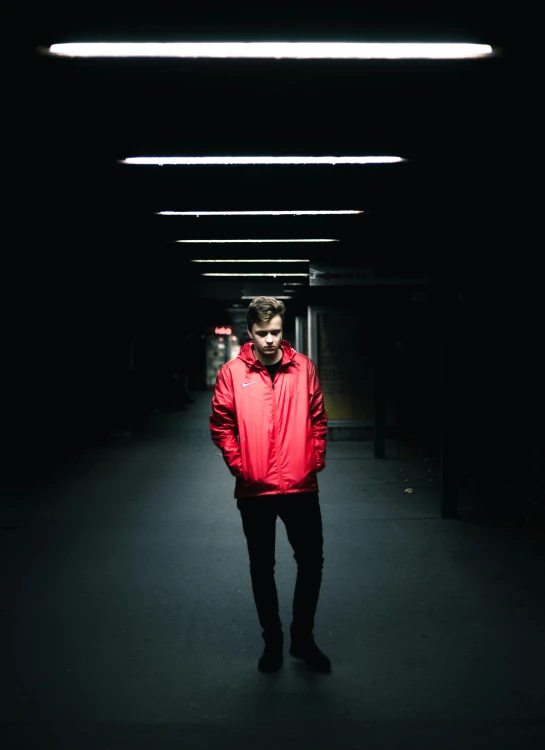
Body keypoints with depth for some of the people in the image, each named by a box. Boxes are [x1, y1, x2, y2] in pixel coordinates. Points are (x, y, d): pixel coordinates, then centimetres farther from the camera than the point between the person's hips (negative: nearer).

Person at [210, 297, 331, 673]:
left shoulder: (304, 367, 0)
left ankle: (303, 637, 27)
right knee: (262, 567, 11)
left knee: (312, 562, 6)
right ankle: (272, 640, 29)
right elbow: (221, 424, 0)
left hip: (301, 486, 1)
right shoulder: (232, 373, -4)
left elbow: (318, 418, 7)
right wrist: (238, 464, -7)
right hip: (254, 490, -1)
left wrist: (316, 459, -1)